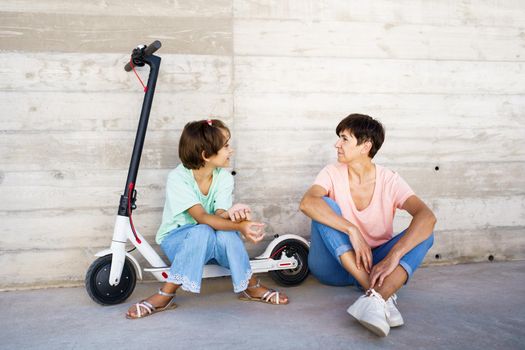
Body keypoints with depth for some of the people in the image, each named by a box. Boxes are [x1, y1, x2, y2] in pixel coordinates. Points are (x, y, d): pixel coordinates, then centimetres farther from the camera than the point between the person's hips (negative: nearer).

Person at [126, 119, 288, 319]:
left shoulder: (224, 178, -9)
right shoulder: (178, 178, -23)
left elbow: (218, 216, -22)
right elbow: (202, 218, -34)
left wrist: (230, 215, -46)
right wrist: (240, 226, -47)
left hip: (211, 246, 3)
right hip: (175, 240, -3)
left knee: (226, 233, -33)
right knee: (203, 232, -38)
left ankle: (251, 287, -11)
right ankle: (165, 296, -27)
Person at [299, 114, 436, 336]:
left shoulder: (389, 181, -8)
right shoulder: (333, 173, -7)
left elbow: (427, 217, -25)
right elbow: (307, 203, -29)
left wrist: (393, 257, -38)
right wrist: (352, 230, -37)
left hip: (375, 263, 1)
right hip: (335, 265, 0)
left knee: (424, 233, -21)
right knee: (325, 207, -26)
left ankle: (375, 299, -44)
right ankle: (380, 294, -35)